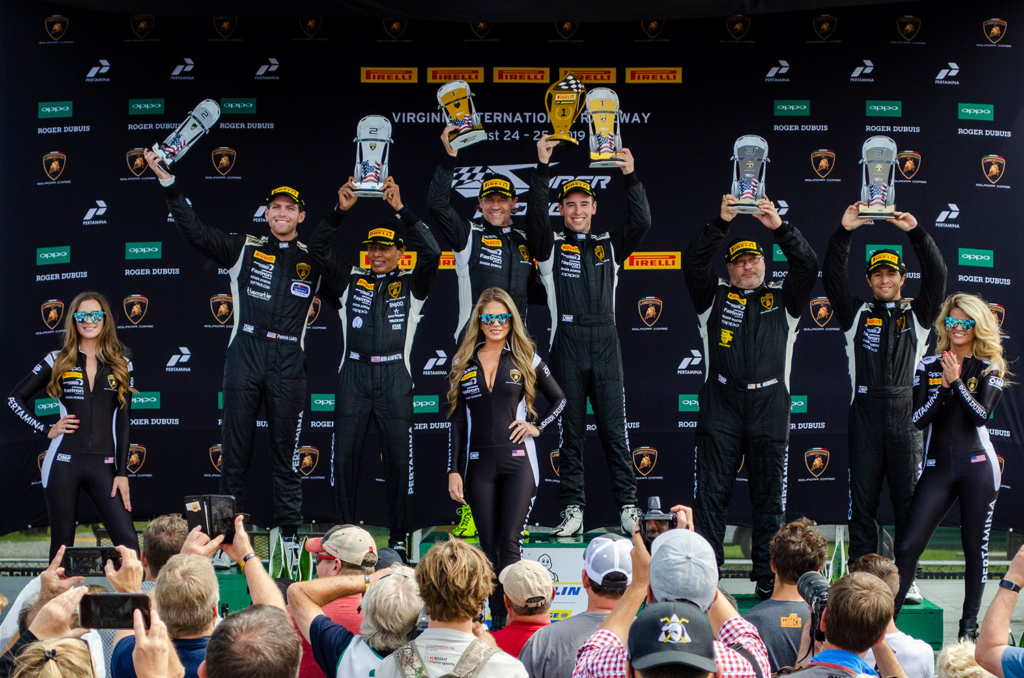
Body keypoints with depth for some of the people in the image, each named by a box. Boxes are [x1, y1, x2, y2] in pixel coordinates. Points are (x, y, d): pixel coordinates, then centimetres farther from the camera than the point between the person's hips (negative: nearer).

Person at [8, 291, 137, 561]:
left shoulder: (121, 363, 8)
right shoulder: (58, 361, 7)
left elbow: (124, 420, 6)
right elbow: (15, 399, 12)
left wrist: (122, 472, 1)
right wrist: (46, 430, 2)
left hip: (104, 465, 0)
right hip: (63, 461, 0)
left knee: (128, 542, -11)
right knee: (62, 545, 6)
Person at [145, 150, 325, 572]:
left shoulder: (313, 260, 12)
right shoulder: (244, 249, 9)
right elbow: (194, 231, 4)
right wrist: (168, 181, -4)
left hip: (288, 364, 0)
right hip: (244, 358, 0)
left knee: (286, 457, 4)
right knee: (234, 451, 3)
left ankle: (289, 538, 11)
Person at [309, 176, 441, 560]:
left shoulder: (410, 287, 9)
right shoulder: (351, 282, 14)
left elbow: (431, 253, -7)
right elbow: (319, 251, 5)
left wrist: (402, 210, -12)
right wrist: (340, 211, -7)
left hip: (394, 376, -2)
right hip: (354, 374, 2)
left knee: (398, 459, -1)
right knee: (344, 455, 1)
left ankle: (398, 539, 8)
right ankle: (345, 534, 12)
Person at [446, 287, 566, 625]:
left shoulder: (525, 358, 6)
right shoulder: (464, 363, 9)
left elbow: (559, 399, 16)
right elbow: (457, 421, 8)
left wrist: (537, 426, 0)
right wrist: (454, 471, 3)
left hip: (517, 461, -2)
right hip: (479, 463, 2)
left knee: (509, 543, -9)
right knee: (489, 545, 5)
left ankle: (511, 618, -6)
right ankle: (496, 621, 12)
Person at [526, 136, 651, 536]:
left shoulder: (610, 246, 14)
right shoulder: (551, 247, 8)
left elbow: (641, 223, -1)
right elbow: (535, 217, -9)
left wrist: (631, 178, -9)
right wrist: (542, 168, -16)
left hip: (605, 345, 1)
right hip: (567, 346, -1)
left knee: (614, 429, 1)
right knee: (571, 431, 2)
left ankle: (628, 506, 7)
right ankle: (572, 509, 7)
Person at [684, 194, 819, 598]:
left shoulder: (783, 300, 15)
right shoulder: (714, 298, 13)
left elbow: (808, 267, 1)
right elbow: (693, 262, -1)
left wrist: (779, 227, -9)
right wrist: (721, 223, -12)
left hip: (769, 409, 1)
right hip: (721, 408, -1)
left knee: (769, 497, 4)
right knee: (711, 494, -1)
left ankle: (767, 578, 11)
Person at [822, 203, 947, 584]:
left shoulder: (917, 316, 11)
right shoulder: (857, 314, 11)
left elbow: (936, 277, -1)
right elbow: (832, 278, 1)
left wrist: (916, 232, -9)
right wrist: (844, 232, -9)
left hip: (905, 413, 0)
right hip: (865, 415, 0)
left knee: (908, 500, 2)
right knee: (862, 501, 2)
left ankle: (906, 578, 9)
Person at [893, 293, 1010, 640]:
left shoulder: (991, 368, 4)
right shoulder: (928, 366, 8)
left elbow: (981, 415, -11)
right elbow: (917, 420, -1)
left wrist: (956, 381, -18)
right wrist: (943, 386, -11)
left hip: (977, 465, -1)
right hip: (938, 466, 2)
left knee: (975, 547, 4)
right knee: (908, 546, -5)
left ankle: (970, 623, 17)